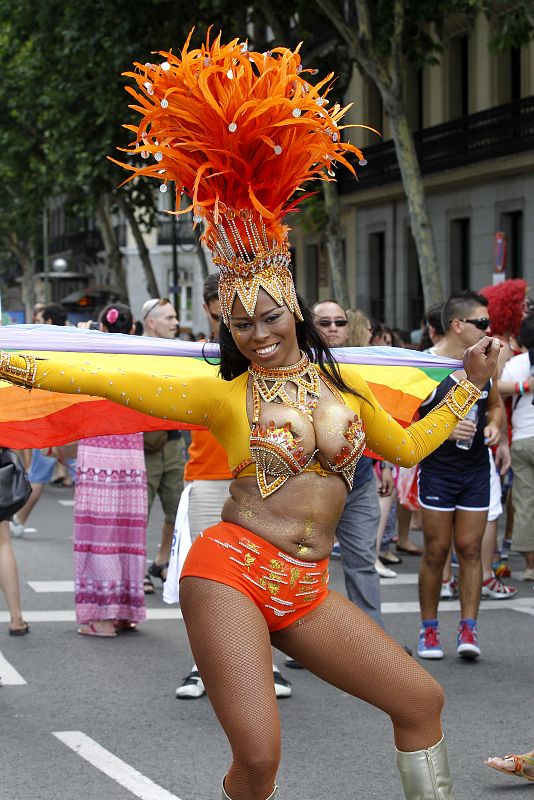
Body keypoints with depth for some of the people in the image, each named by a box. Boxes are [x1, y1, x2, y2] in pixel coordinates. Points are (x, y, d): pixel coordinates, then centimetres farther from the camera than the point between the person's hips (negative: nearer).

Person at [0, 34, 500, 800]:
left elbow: (408, 446, 28)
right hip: (231, 572, -4)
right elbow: (121, 382, -1)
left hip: (306, 589, 5)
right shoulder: (225, 396, 2)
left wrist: (469, 384, 29)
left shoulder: (344, 385, 13)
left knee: (421, 699, 1)